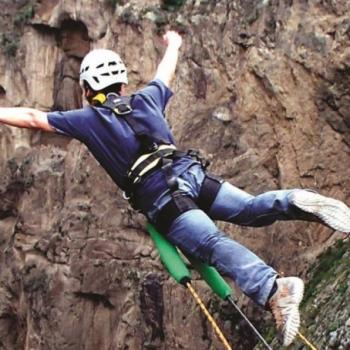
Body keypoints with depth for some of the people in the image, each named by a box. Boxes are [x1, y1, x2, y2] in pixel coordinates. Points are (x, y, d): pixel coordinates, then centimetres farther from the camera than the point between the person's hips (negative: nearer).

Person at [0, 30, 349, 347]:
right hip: (193, 173, 5)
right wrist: (173, 45, 64)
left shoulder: (87, 119, 12)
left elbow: (32, 118, 15)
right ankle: (296, 202, -21)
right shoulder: (145, 98, 24)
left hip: (162, 198, -5)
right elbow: (164, 74, 44)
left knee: (213, 245, -20)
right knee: (251, 209, 9)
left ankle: (273, 289, -41)